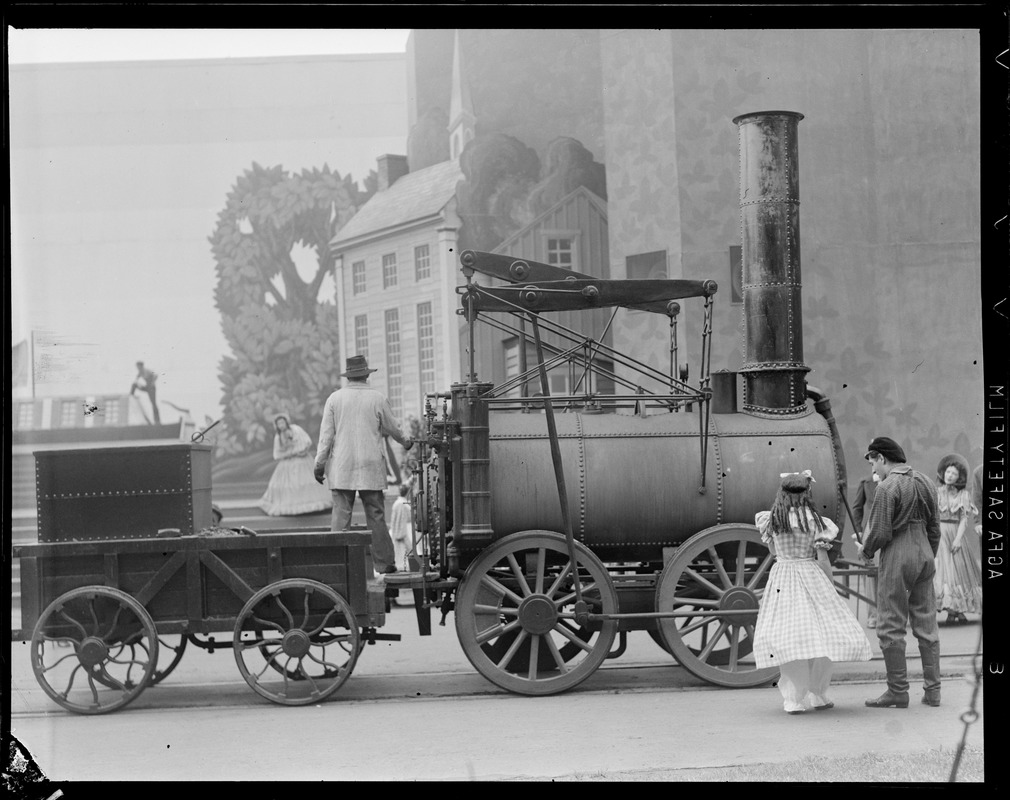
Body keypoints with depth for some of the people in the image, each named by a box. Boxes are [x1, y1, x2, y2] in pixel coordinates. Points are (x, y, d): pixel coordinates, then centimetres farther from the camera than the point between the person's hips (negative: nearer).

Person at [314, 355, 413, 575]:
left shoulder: (335, 399, 0)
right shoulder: (378, 398, 0)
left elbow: (326, 435, 0)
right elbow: (391, 428, 13)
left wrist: (319, 464, 5)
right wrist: (405, 442, 33)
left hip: (341, 468, 0)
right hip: (371, 467, 0)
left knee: (340, 516, -1)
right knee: (376, 517, 5)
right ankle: (384, 564, 8)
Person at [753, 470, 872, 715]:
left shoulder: (770, 520, 1)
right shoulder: (815, 521, -5)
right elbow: (823, 560, -3)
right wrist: (831, 589, 7)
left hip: (781, 581, 2)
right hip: (810, 576, -2)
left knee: (788, 638, 1)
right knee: (822, 632, 7)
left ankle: (795, 699, -2)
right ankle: (817, 695, 9)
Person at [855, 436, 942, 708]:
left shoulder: (887, 487, -14)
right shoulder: (925, 482, 9)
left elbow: (880, 532, -16)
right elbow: (934, 527, 15)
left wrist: (865, 550, 3)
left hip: (897, 556, -7)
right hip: (924, 553, 7)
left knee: (891, 626, 0)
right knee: (926, 623, 10)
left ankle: (898, 691, 2)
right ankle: (933, 690, 11)